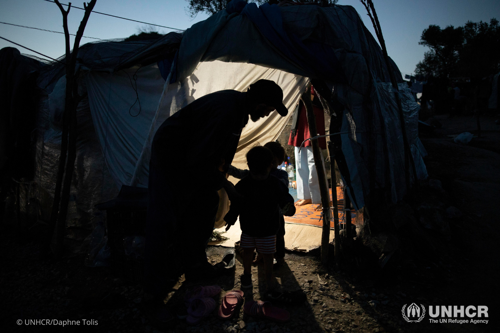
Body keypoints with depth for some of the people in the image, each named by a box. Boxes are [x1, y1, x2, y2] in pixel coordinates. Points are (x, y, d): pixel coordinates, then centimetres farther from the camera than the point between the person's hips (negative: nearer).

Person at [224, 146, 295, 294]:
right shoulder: (243, 185, -9)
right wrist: (231, 219, 0)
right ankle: (247, 274, 37)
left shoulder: (276, 185, -13)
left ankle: (269, 276, 26)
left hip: (268, 229, -1)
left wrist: (288, 208, -37)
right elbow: (236, 204, 0)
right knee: (247, 251, 14)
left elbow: (285, 199, -15)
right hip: (247, 227, 2)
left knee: (267, 254, 6)